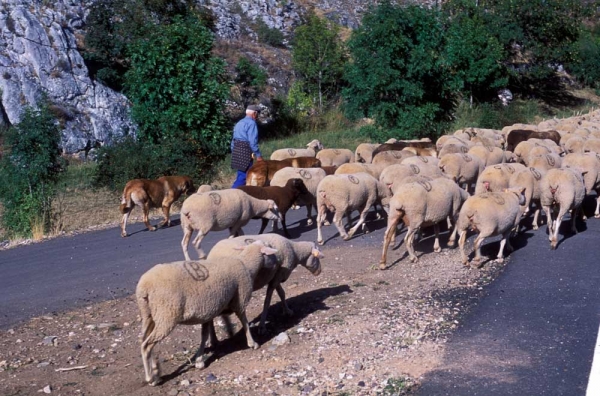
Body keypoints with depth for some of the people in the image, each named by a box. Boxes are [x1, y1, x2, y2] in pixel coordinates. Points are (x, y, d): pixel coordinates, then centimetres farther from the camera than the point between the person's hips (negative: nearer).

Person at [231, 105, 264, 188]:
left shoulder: (239, 123, 18)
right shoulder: (251, 123, -10)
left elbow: (234, 140, 18)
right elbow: (252, 141, -17)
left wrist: (234, 152, 21)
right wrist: (258, 155, -13)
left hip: (236, 151, 9)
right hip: (245, 152, -9)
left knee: (241, 175, 15)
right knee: (243, 177, -8)